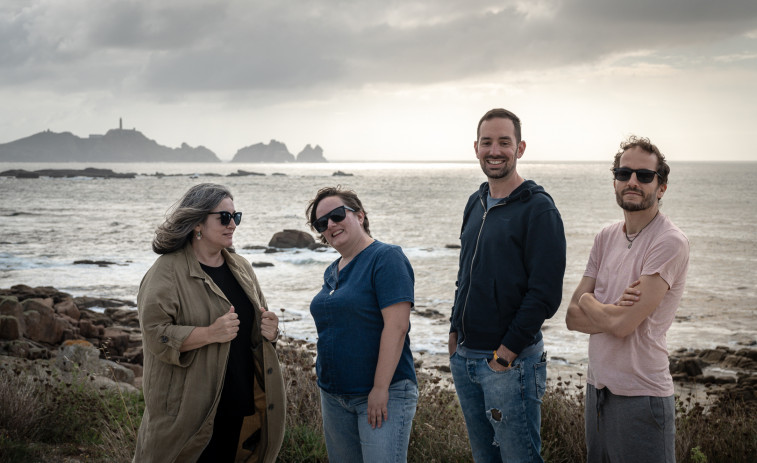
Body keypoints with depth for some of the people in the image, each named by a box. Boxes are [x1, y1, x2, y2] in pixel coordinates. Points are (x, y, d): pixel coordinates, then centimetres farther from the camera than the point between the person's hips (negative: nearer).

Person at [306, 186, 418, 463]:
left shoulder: (386, 258, -11)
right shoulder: (332, 272, 14)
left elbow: (396, 326, -19)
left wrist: (381, 388, -22)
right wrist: (326, 388, 17)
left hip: (382, 393, -8)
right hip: (335, 394, 8)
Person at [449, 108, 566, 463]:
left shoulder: (538, 208, -11)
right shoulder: (475, 204, 12)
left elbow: (545, 294, -16)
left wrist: (507, 352, -16)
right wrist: (455, 332, 11)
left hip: (511, 361, -7)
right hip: (464, 358, 7)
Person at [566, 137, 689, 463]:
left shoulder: (669, 243, -14)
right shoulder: (606, 238, 9)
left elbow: (622, 325, -20)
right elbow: (573, 317, 4)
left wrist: (587, 301, -2)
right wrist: (612, 310, -15)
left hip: (641, 397, -7)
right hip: (597, 388, 7)